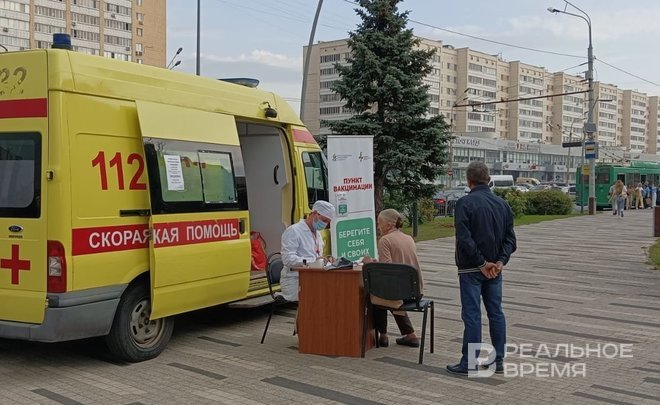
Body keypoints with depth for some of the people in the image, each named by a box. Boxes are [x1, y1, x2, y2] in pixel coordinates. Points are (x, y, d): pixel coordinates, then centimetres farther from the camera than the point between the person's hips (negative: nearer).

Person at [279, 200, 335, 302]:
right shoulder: (293, 231, -7)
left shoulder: (317, 234, 22)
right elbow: (288, 259, -18)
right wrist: (313, 261, -27)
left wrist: (325, 259, 2)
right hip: (295, 282, -8)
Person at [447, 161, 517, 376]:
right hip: (494, 269, 6)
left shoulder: (465, 203, -13)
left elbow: (464, 239, -20)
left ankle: (469, 363, 4)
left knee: (472, 314, -2)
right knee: (496, 313, 12)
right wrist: (500, 261, -3)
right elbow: (509, 238, 5)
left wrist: (481, 263, -13)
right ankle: (498, 361, 18)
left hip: (471, 269, -6)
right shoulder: (502, 204, 7)